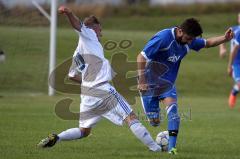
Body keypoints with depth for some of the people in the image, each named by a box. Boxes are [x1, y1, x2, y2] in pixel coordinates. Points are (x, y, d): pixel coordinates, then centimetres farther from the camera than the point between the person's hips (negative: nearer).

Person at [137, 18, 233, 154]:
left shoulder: (188, 41, -6)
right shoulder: (163, 38, -27)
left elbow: (207, 43, 10)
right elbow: (141, 57, -26)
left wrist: (225, 39, -9)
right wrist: (142, 81, -27)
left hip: (167, 83, 4)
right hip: (149, 84, -4)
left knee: (173, 109, -22)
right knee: (154, 122, -2)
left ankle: (172, 147, -22)